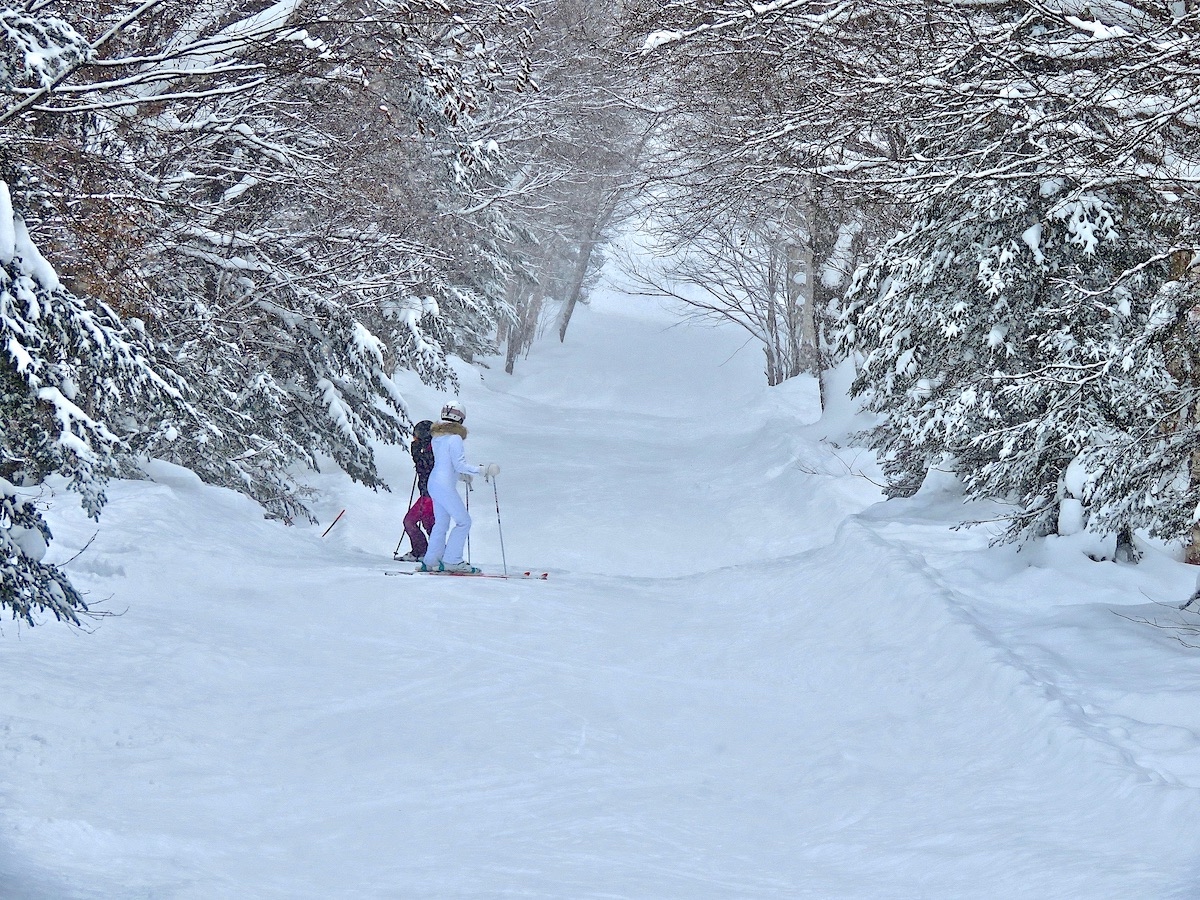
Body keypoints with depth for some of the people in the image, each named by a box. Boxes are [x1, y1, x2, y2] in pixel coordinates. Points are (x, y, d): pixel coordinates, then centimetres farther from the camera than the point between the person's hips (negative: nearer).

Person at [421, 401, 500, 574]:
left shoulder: (437, 437, 10)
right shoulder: (454, 438, -16)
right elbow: (460, 465, -20)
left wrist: (461, 475, 32)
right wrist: (483, 470, -18)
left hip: (434, 483, 9)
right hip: (445, 486, -9)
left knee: (441, 523, 16)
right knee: (463, 521, -1)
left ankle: (431, 561, 18)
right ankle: (452, 561, -3)